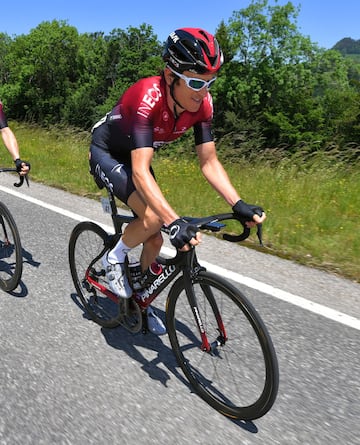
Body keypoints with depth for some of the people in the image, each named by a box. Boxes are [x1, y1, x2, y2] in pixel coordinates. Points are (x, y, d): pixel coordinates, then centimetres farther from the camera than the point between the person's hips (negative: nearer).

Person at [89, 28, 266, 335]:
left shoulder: (202, 103, -20)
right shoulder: (147, 98, -38)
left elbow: (209, 162, -16)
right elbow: (141, 172, -45)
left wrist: (239, 205, -29)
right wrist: (175, 222, -55)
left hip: (135, 156, 6)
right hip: (106, 153, -6)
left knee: (155, 240, 3)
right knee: (153, 218, -30)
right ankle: (114, 258, 2)